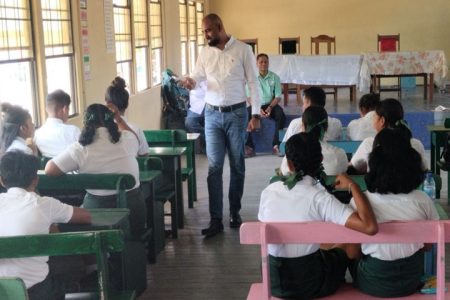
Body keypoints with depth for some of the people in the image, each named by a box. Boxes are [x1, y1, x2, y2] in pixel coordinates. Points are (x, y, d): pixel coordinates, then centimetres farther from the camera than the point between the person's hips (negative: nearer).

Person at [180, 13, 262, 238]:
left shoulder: (243, 50, -6)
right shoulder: (205, 53, 5)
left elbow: (253, 83, -5)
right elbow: (197, 76, 11)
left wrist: (255, 114, -9)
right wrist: (189, 81, -15)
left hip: (237, 113, -2)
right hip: (212, 114, 3)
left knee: (237, 165, 8)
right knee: (214, 167, -2)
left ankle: (235, 212, 22)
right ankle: (216, 219, 0)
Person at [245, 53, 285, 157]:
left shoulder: (275, 77, 2)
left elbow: (278, 97, 0)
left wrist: (270, 107, -18)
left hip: (271, 105, 1)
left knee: (281, 115, -30)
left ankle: (276, 145, -25)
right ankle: (249, 146, -27)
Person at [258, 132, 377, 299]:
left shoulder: (268, 192, -8)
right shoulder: (319, 198, -22)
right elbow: (370, 227, -31)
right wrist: (352, 186, -18)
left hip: (273, 281, 4)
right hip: (309, 284, -3)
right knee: (340, 254, 30)